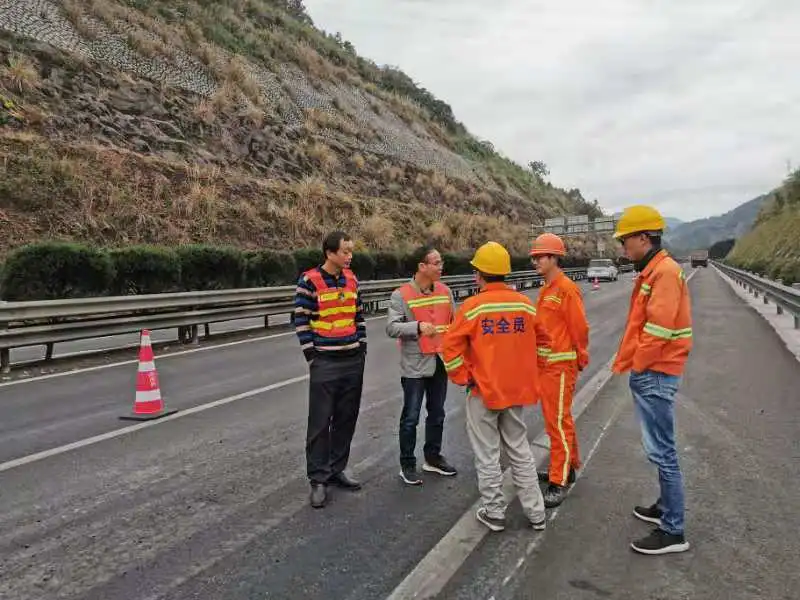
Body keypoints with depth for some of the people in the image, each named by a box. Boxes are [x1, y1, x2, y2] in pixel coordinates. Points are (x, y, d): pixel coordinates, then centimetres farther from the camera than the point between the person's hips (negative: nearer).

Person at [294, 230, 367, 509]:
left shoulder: (351, 279, 9)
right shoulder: (310, 281, -9)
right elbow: (301, 321, -9)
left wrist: (362, 347, 10)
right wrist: (312, 355, -10)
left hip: (353, 360, 6)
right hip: (325, 362, -6)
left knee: (346, 418, 13)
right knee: (320, 422, 0)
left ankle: (337, 470, 27)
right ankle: (318, 479, 11)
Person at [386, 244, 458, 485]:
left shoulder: (445, 291, 5)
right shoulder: (401, 295, -12)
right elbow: (391, 328, -19)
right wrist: (418, 327, -32)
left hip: (441, 362, 6)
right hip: (415, 365, -5)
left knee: (437, 414, 17)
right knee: (411, 417, 4)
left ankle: (433, 457, 34)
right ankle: (407, 465, 19)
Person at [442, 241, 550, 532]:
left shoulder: (472, 306, -14)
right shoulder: (526, 304, 0)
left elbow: (451, 346, -15)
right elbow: (542, 341, 11)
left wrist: (462, 378, -5)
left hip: (483, 391, -4)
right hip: (516, 390, 5)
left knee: (487, 456, 9)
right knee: (520, 452, 18)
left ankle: (494, 513, 19)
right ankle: (535, 513, 24)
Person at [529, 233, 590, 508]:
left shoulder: (566, 289, -15)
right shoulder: (547, 289, 12)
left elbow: (579, 328, -15)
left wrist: (580, 359, -6)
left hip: (561, 365, -9)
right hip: (546, 363, 9)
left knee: (558, 421, -5)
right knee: (559, 418, 19)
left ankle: (559, 482, 3)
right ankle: (568, 467, 33)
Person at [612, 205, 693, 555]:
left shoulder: (665, 271, -17)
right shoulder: (651, 272, 14)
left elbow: (658, 328, -23)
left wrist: (636, 365, -13)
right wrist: (628, 362, 12)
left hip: (654, 375, -10)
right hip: (647, 372, 10)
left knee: (661, 451, -4)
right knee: (659, 448, 19)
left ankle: (673, 532, 5)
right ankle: (666, 508, 32)